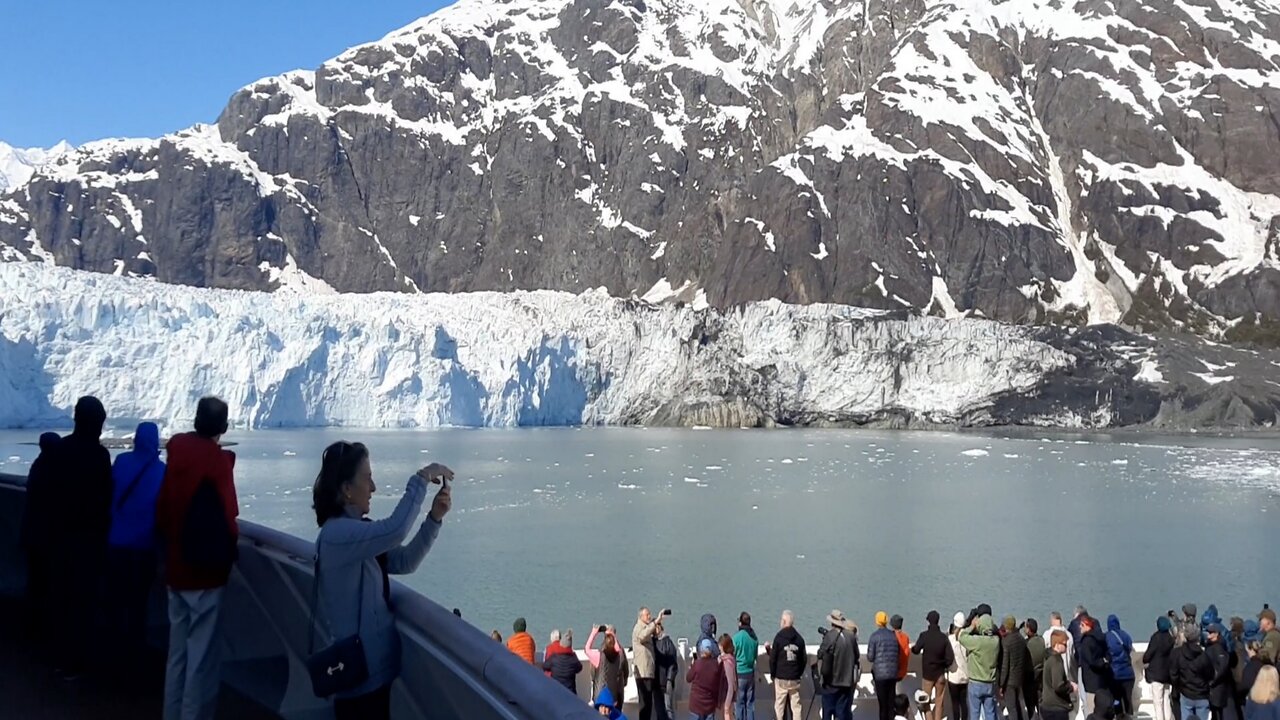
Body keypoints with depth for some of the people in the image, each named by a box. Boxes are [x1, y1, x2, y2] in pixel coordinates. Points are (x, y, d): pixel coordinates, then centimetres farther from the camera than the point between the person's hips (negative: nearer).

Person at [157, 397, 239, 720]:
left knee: (178, 651, 17)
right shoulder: (217, 460, -16)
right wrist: (228, 550, 0)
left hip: (176, 569, 7)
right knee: (203, 656, 0)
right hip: (206, 571, -7)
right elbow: (225, 518, -18)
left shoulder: (176, 455, 4)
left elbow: (161, 510, 10)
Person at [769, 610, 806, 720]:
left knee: (779, 707, 2)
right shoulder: (799, 639, 4)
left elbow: (773, 658, -6)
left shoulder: (779, 637, -7)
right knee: (796, 706, 5)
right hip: (795, 679, 3)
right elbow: (804, 659, 7)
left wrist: (773, 673, 6)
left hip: (781, 678, -3)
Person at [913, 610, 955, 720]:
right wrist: (944, 665, 9)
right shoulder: (943, 637, -7)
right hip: (940, 674, 2)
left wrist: (912, 648, 19)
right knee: (939, 703, 12)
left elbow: (916, 650, -2)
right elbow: (950, 657, -9)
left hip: (927, 673, -2)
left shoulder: (924, 635, -13)